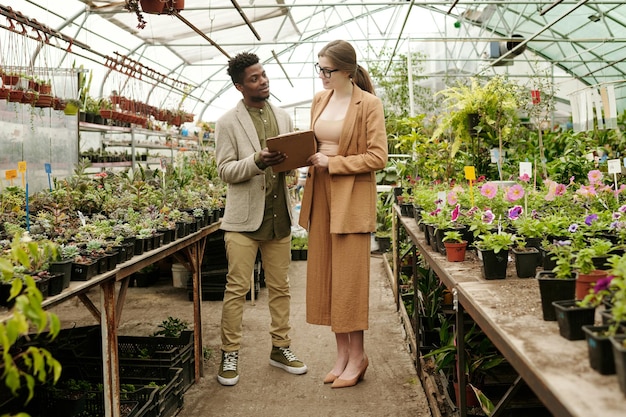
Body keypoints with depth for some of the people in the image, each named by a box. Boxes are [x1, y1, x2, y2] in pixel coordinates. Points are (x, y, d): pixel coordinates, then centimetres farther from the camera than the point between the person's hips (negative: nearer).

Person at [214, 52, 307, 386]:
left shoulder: (283, 117, 13)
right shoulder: (228, 123, -2)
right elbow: (225, 170, -7)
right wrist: (256, 161, -24)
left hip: (278, 215, 4)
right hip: (244, 217, -4)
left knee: (280, 286, 11)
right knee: (237, 288, -1)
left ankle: (281, 348, 24)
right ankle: (230, 355, 12)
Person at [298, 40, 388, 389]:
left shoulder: (369, 104, -7)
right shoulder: (319, 100, 12)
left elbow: (378, 158, -12)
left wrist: (332, 163, -15)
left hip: (352, 197, -6)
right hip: (320, 194, 7)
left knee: (350, 277, -1)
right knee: (325, 275, 7)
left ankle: (357, 355, 14)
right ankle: (342, 353, 19)